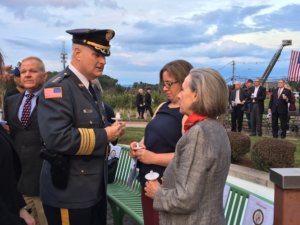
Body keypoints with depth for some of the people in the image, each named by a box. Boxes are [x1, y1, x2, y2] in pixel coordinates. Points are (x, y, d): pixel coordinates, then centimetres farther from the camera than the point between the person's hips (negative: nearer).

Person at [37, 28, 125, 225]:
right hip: (68, 194, -9)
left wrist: (111, 132, 1)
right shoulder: (58, 88, -18)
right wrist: (104, 135, -21)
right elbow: (57, 138, -30)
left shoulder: (90, 89, 13)